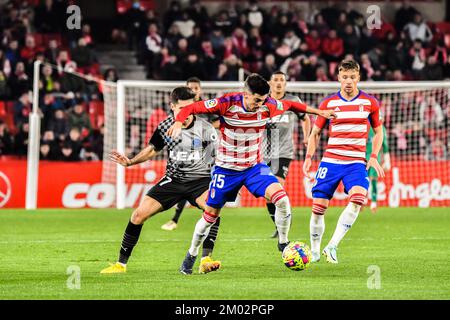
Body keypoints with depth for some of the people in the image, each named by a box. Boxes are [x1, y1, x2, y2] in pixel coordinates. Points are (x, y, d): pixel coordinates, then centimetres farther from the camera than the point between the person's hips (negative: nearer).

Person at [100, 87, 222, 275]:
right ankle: (121, 264, 7)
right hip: (174, 180, 3)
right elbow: (152, 150, 12)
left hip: (200, 179, -3)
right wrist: (130, 162, -2)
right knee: (139, 215, -7)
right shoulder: (165, 127, -3)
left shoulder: (205, 128, -12)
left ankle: (206, 261, -33)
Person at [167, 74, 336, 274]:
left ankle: (283, 243, 0)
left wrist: (319, 112, 14)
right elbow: (192, 108, -17)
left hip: (254, 166, 2)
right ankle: (192, 254, 29)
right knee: (211, 214, 7)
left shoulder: (267, 106, -13)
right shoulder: (227, 104, -22)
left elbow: (290, 105, 8)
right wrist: (179, 122, -37)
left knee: (282, 199, -21)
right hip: (226, 168, -2)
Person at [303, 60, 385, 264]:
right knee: (318, 207, -3)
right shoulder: (328, 103, 3)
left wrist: (374, 157, 2)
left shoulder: (370, 103, 4)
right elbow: (315, 132, 13)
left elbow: (378, 131, 16)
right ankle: (314, 252, 19)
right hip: (330, 161, 1)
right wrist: (309, 157, 0)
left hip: (356, 163, -1)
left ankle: (332, 246, -24)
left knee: (357, 198, -27)